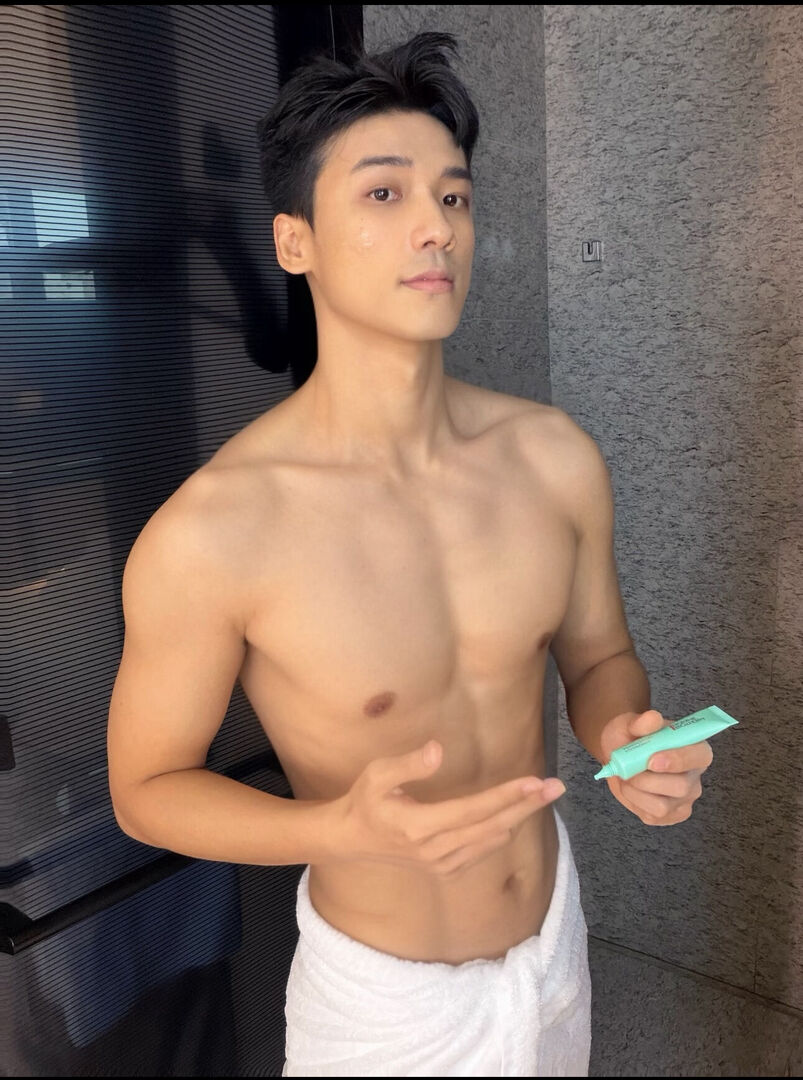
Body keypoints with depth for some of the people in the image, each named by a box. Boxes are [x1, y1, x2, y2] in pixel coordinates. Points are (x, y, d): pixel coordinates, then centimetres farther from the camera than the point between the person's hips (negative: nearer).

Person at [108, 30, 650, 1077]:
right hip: (383, 992, -4)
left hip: (559, 928, 5)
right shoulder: (207, 535, -27)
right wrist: (345, 828, -30)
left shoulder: (554, 455, -14)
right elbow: (145, 788, -14)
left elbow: (597, 655, 2)